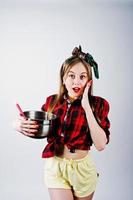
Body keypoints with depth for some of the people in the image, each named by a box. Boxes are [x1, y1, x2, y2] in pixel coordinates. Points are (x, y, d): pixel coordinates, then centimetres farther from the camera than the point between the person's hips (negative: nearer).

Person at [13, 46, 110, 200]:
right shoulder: (52, 101, -4)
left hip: (82, 168, -1)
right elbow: (37, 130, 9)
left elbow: (100, 145, -21)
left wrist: (87, 107, -24)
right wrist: (20, 125, -14)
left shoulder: (98, 104, -11)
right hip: (55, 166, 1)